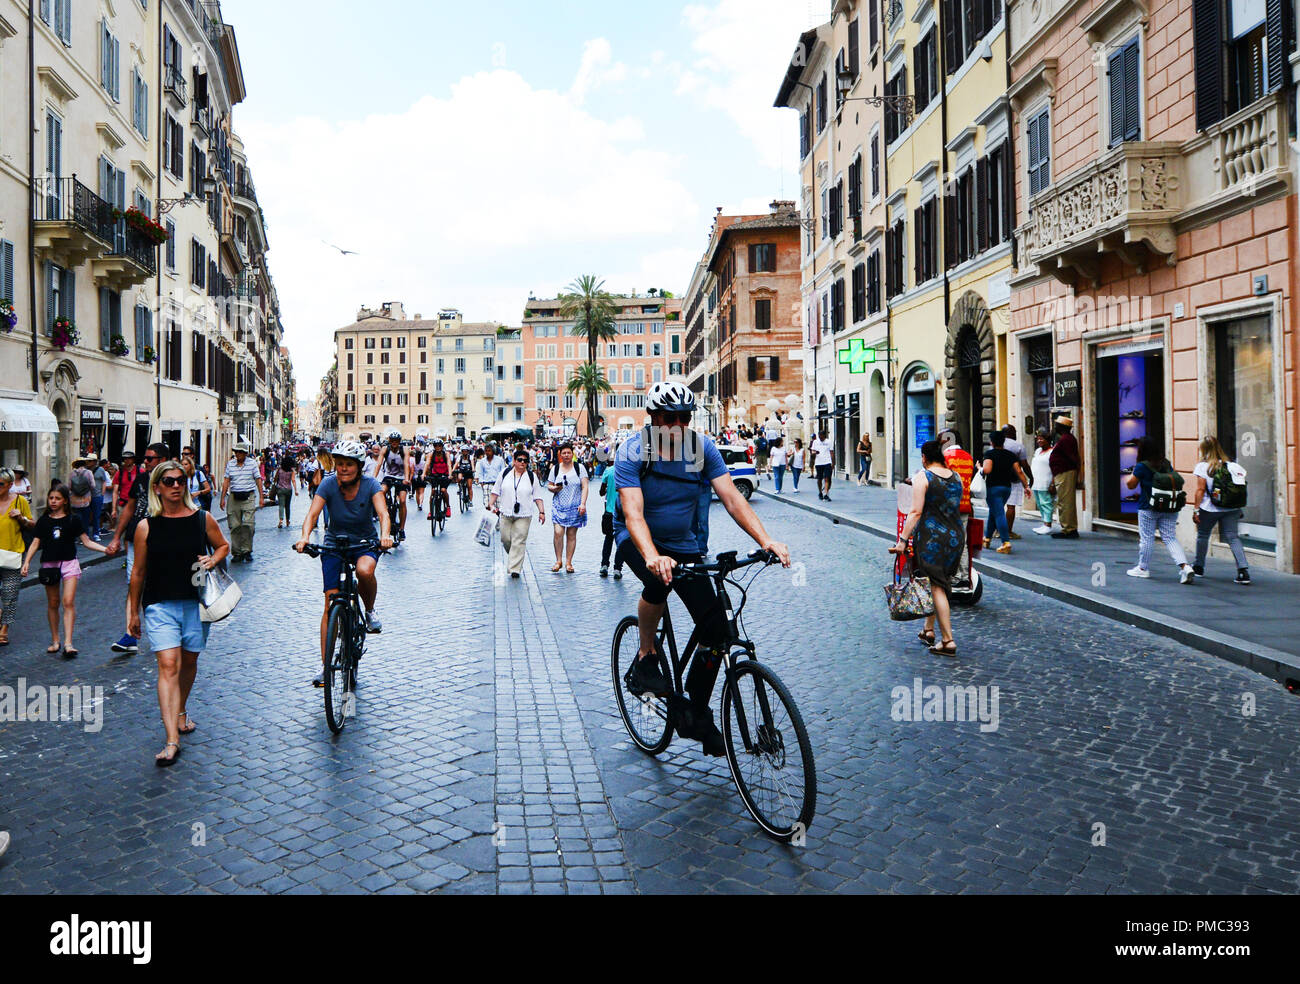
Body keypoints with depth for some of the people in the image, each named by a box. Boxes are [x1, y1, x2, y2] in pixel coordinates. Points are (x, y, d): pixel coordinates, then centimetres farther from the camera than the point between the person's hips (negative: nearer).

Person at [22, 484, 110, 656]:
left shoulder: (73, 519, 2)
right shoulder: (43, 521, 7)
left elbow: (87, 541, 2)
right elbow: (35, 543, 7)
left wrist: (105, 549, -12)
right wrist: (27, 561, -5)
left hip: (69, 563, -2)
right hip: (49, 564, 2)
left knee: (68, 602, -12)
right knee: (52, 604, 9)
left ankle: (68, 643, -15)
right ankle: (55, 640, 21)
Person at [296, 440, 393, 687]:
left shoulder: (370, 485, -15)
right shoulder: (329, 484, -13)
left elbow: (383, 513, -28)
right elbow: (312, 513, -24)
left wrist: (385, 535, -48)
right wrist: (304, 537, -43)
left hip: (365, 543, -1)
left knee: (365, 571, -36)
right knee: (331, 603, -6)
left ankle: (369, 611, -4)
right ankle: (326, 666, 2)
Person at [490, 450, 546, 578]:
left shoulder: (531, 477, 5)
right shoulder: (505, 474, 7)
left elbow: (537, 496, 6)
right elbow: (495, 491, 11)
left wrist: (541, 511, -2)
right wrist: (491, 504, 1)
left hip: (524, 515, -2)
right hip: (506, 513, 2)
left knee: (519, 541, -7)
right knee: (505, 539, 4)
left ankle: (515, 568, -5)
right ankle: (513, 555, 34)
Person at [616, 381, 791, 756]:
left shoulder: (702, 447, -11)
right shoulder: (632, 452, -19)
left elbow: (732, 497, -18)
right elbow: (633, 513, -31)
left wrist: (766, 540, -33)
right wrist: (651, 556, -51)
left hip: (686, 546, 3)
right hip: (639, 540, -3)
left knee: (716, 627, -8)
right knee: (659, 581, -38)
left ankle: (696, 715, 11)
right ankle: (645, 660, -11)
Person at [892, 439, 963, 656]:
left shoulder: (922, 477, -9)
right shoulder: (956, 477, 10)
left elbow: (916, 512, -15)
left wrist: (902, 540, -14)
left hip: (932, 538, -6)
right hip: (956, 536, 6)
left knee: (936, 587, -3)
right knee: (940, 583, 18)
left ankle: (948, 641, -4)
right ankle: (928, 630, 27)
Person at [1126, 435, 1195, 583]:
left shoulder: (1142, 467, -12)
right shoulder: (1167, 464, 4)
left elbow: (1131, 484, -3)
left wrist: (1131, 474, 14)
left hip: (1148, 508, -5)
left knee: (1146, 538, 7)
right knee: (1170, 538, 6)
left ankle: (1143, 568, 19)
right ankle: (1185, 566, -8)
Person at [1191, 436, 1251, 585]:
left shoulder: (1202, 466, -7)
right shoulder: (1231, 465, 6)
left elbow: (1200, 490, -10)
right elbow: (1241, 486, 6)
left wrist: (1195, 509, -6)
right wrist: (1238, 507, 14)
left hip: (1209, 508, -3)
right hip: (1231, 508, 3)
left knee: (1202, 535, 15)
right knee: (1233, 537, 1)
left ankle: (1199, 567, 27)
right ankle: (1243, 570, -13)